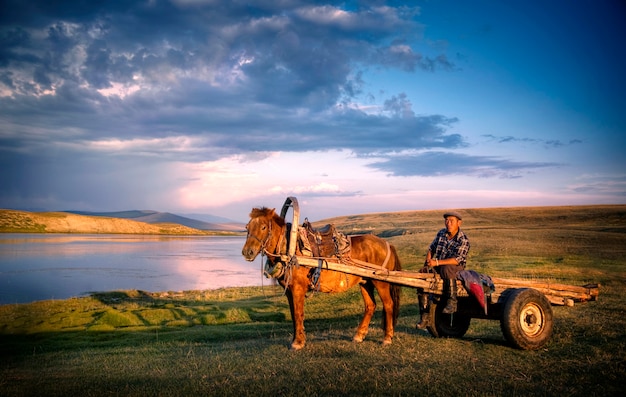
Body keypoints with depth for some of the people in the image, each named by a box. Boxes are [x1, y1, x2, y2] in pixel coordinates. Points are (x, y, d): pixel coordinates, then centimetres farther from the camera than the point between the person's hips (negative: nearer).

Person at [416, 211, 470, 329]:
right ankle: (424, 317, -10)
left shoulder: (463, 240, -13)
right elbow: (431, 249, 15)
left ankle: (452, 302, -25)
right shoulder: (441, 233, 5)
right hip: (438, 267, 6)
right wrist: (428, 262, -2)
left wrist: (437, 262, -29)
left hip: (456, 268, -6)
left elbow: (456, 260, -22)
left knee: (446, 269, -39)